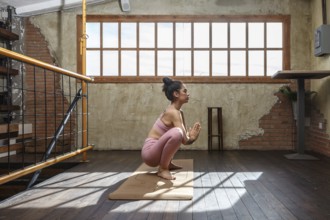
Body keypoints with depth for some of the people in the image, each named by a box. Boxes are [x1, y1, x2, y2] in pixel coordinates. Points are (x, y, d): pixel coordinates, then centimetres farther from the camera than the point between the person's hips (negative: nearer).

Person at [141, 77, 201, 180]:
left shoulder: (179, 112, 9)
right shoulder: (172, 112, -19)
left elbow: (186, 136, 14)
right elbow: (184, 140, -22)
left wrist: (192, 135, -6)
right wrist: (192, 137, -2)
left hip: (157, 151, 10)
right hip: (150, 152, -10)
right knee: (176, 133, -34)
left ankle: (168, 163, 21)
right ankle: (162, 169, -16)